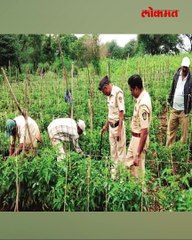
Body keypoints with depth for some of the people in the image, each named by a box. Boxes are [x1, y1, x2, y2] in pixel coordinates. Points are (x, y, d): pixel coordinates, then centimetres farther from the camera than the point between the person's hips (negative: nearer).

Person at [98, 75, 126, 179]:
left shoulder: (118, 93, -17)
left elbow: (121, 113, -20)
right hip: (111, 126, 9)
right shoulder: (109, 95, 8)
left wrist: (119, 130, -22)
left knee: (120, 152, 1)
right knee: (113, 152, 16)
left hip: (118, 126, -9)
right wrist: (106, 126, 21)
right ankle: (114, 175, 28)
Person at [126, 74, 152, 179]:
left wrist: (138, 155, -29)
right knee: (129, 163, 22)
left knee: (139, 170, 6)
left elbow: (144, 132, -30)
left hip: (140, 138, -10)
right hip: (135, 137, 10)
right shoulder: (143, 95, -1)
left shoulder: (143, 104, -30)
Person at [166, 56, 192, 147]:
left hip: (183, 110, -4)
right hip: (173, 109, 4)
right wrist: (169, 101, 16)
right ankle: (168, 148, 20)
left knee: (184, 131, 3)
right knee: (170, 129, 10)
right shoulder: (176, 75, 5)